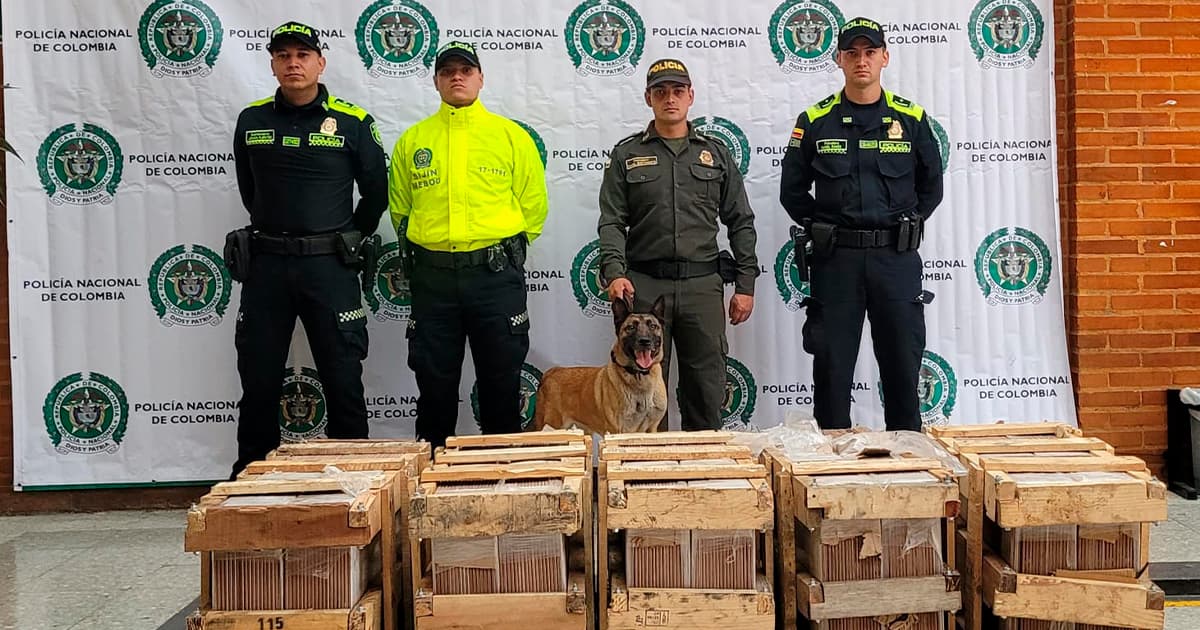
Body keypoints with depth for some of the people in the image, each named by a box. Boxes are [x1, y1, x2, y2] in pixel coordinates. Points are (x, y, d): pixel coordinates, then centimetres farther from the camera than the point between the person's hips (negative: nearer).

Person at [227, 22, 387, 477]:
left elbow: (376, 192, 9)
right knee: (258, 380, 8)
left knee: (343, 379, 2)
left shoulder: (352, 123, -1)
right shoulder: (252, 120, 6)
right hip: (265, 265, 2)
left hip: (329, 266, -2)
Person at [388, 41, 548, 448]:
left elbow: (534, 206, 7)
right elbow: (400, 208, 15)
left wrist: (504, 250, 6)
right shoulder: (412, 140, 8)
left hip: (496, 276, -1)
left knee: (501, 381, 6)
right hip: (432, 277, 2)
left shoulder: (511, 136, 4)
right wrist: (420, 250, 8)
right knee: (434, 383, 8)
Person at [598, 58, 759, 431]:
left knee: (706, 386, 4)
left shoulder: (715, 153, 12)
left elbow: (741, 222, 11)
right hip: (644, 285, -1)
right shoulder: (626, 155, 8)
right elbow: (612, 222, 2)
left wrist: (745, 284, 4)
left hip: (703, 284, 1)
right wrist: (614, 272, -15)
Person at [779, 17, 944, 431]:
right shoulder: (814, 121, 3)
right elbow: (792, 191, 8)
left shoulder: (911, 119, 6)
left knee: (903, 362, 7)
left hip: (896, 258, 1)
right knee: (832, 365, 4)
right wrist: (821, 230, 3)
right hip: (835, 259, -1)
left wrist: (904, 227, 7)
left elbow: (931, 187, 14)